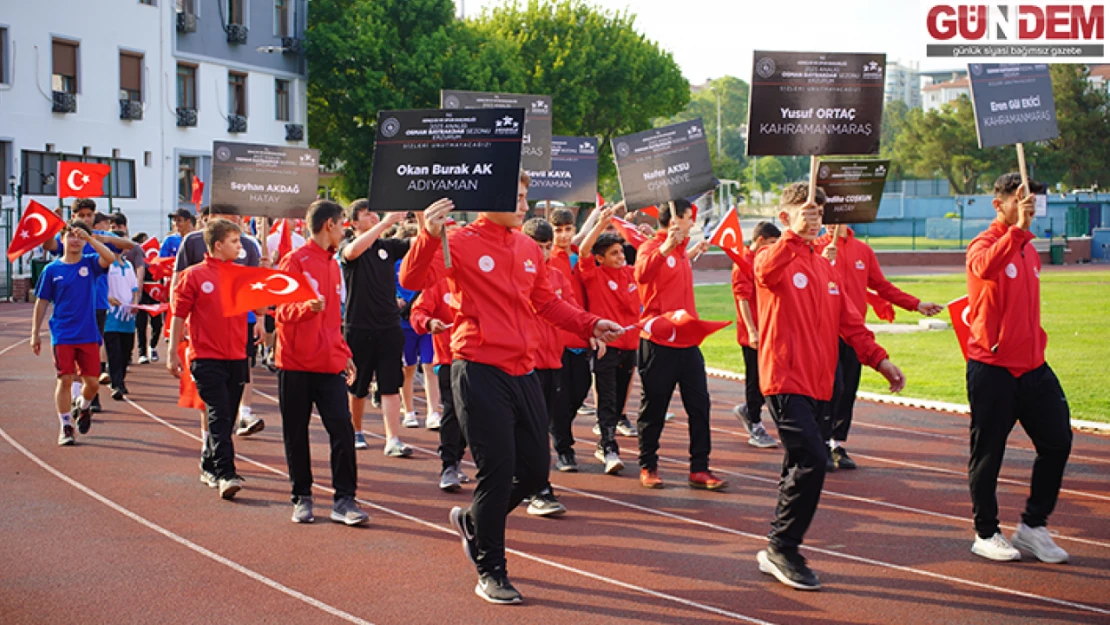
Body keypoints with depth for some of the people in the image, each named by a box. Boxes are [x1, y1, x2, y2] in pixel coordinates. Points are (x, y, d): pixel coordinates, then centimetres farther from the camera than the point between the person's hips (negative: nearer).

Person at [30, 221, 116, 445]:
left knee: (92, 382, 2)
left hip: (88, 334, 1)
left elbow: (110, 258, -20)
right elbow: (42, 302, 7)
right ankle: (65, 427, 8)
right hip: (62, 335, -1)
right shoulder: (52, 270, 3)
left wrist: (89, 238, -24)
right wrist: (35, 333, 5)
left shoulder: (90, 263, 3)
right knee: (65, 380, -4)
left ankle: (82, 407, 35)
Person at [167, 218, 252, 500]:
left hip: (237, 357, 5)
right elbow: (179, 315, 1)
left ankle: (209, 466, 26)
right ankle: (226, 475, -15)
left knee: (226, 418, 11)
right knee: (219, 416, -12)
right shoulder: (194, 275, -2)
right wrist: (172, 353, 0)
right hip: (207, 358, -5)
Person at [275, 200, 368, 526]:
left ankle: (344, 500, -2)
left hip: (329, 364, 5)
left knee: (343, 429, -6)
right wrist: (307, 307, -29)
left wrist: (344, 353, 18)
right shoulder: (295, 260, -6)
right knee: (296, 435, 4)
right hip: (296, 364, -5)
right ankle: (302, 498, 16)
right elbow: (282, 311, -10)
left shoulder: (332, 264, 16)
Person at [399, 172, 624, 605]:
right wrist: (428, 237, -35)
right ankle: (490, 572, 10)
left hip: (523, 373, 7)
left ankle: (473, 522, 36)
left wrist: (589, 325, 11)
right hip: (480, 373, -7)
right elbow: (413, 280, -20)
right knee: (497, 470, -5)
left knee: (535, 472, 11)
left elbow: (547, 303, 22)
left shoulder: (529, 249, 12)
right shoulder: (460, 244, -7)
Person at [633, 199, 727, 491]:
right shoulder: (652, 247, -9)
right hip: (659, 343, -7)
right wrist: (665, 248, -44)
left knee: (700, 406, 3)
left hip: (687, 341, 7)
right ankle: (648, 467, 16)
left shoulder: (681, 250, 15)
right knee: (654, 409, 4)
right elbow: (642, 274, -34)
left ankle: (700, 469, 7)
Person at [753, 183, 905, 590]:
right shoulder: (774, 258, -4)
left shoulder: (825, 266, 17)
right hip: (785, 378, -8)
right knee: (811, 460, -16)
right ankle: (781, 549, -5)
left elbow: (849, 320, 17)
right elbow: (767, 272, -30)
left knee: (801, 466, 10)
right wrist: (795, 234, -42)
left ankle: (780, 553, 19)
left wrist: (878, 358, 7)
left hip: (817, 382, 8)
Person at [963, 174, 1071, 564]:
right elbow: (985, 267, -35)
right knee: (988, 452, 2)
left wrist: (1036, 341, 19)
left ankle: (1033, 526, 16)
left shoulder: (1029, 248, 16)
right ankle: (985, 534, 15)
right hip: (992, 369, -7)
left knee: (1058, 440, 3)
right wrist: (1017, 229, -43)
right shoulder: (984, 243, -9)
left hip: (1032, 366, 7)